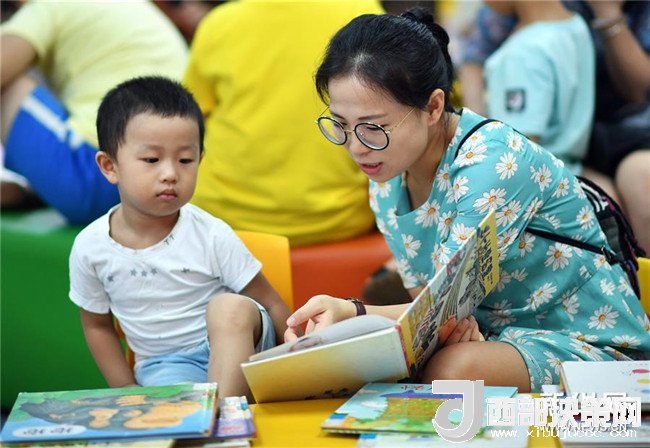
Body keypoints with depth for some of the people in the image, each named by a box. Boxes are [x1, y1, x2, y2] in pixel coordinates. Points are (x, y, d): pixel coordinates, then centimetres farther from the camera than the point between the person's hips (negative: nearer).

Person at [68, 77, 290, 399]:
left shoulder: (212, 236, -13)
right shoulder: (90, 248, -7)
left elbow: (271, 304, -5)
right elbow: (96, 324, 10)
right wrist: (129, 392, 3)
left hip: (233, 348, 1)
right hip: (163, 365, 0)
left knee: (232, 307, -34)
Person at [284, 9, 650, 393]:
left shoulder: (495, 162, -24)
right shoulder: (386, 178, 0)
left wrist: (351, 313, -43)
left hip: (591, 346, -6)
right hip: (483, 338, 6)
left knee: (454, 369, -36)